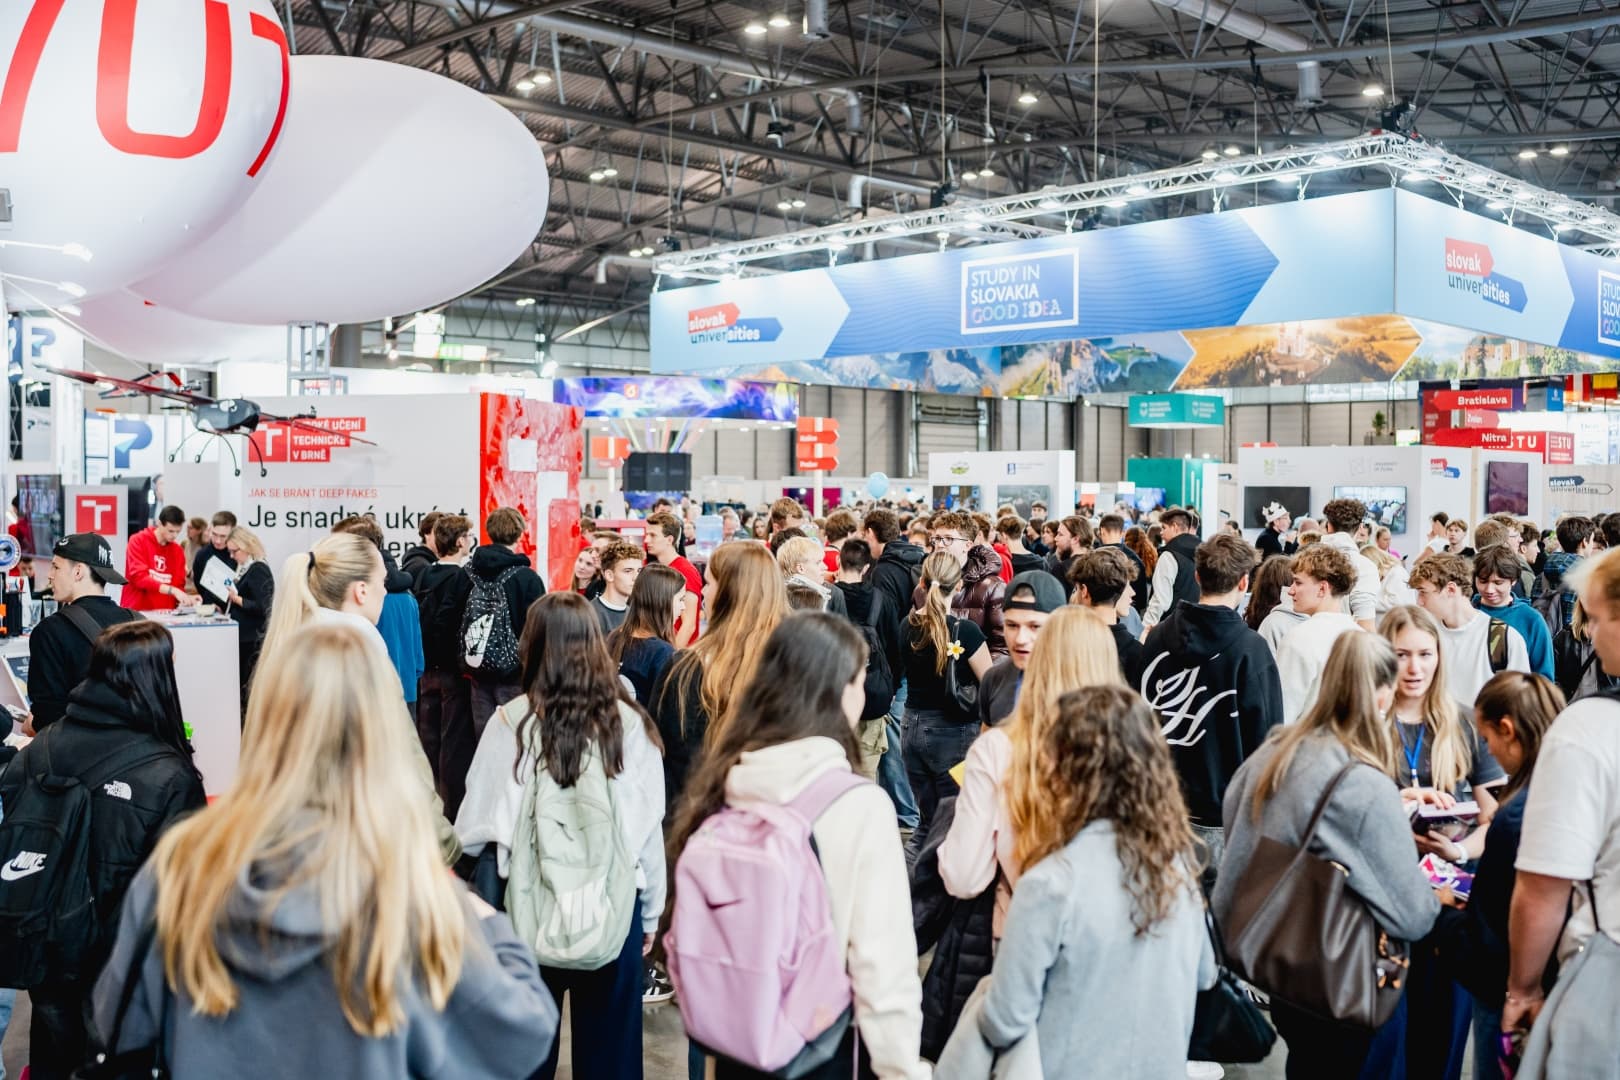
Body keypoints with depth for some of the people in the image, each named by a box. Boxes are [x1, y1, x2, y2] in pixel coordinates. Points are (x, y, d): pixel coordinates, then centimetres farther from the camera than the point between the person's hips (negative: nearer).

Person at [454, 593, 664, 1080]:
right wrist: (651, 912, 10)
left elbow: (474, 827, -5)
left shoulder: (511, 722, -10)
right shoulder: (629, 724, -8)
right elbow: (650, 826, -3)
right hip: (615, 907, 0)